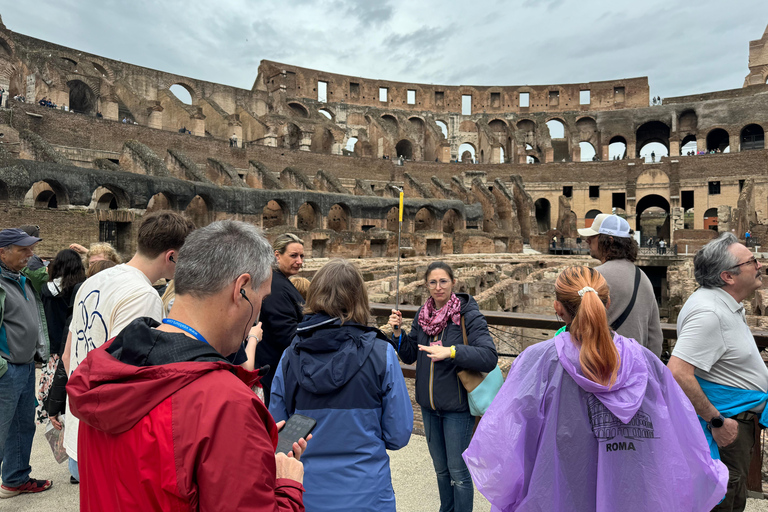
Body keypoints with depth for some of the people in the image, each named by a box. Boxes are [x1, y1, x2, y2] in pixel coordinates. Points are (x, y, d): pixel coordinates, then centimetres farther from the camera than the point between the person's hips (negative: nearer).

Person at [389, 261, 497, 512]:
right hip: (429, 404, 6)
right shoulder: (423, 314, 2)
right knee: (440, 468, 22)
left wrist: (451, 351, -34)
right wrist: (398, 332, -8)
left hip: (457, 406, -5)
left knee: (458, 471, 6)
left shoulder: (468, 315, -15)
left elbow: (489, 357, -24)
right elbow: (409, 356, 8)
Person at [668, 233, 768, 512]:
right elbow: (677, 373, -35)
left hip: (740, 420, 10)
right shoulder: (709, 313, -27)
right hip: (727, 423, -10)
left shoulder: (726, 304, 8)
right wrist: (717, 421, -25)